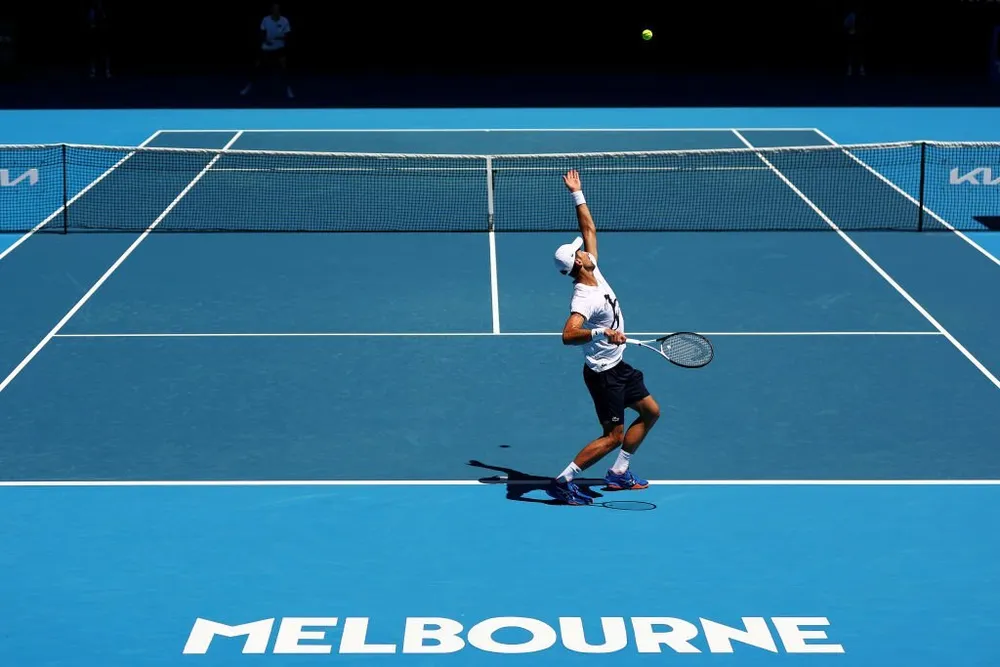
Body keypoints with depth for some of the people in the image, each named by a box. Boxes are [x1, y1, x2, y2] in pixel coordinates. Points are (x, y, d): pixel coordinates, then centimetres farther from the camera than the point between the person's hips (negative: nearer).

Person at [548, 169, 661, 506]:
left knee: (650, 411, 18)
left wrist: (577, 194, 6)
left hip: (618, 366, 10)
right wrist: (600, 333, -55)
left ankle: (618, 473, 25)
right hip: (603, 373, -10)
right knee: (613, 436, -8)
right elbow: (568, 335, -42)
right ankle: (563, 481, -2)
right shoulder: (584, 298, -28)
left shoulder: (593, 272, -3)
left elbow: (589, 228, 7)